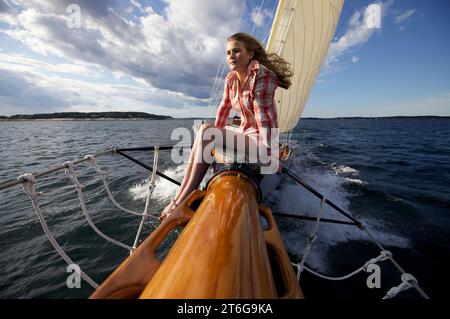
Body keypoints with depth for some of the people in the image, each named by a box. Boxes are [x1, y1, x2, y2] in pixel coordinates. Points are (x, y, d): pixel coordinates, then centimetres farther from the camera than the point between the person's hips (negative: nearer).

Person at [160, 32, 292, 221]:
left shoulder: (261, 75, -14)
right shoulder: (231, 78, 8)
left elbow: (264, 115, -21)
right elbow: (224, 108, 14)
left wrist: (269, 153, -22)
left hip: (259, 141, -8)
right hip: (245, 134, 8)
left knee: (205, 131, -21)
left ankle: (183, 200, -13)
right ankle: (179, 196, 0)